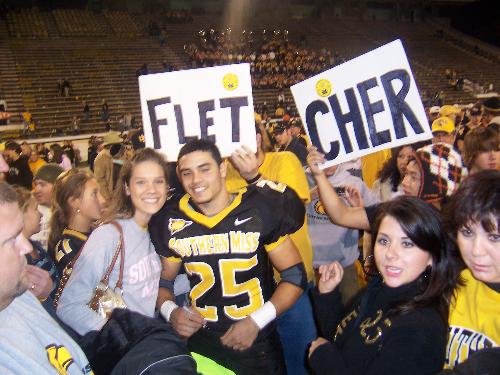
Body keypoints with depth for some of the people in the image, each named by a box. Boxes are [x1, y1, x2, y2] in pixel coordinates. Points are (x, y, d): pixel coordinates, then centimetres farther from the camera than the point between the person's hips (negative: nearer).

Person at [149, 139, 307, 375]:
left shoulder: (260, 211, -12)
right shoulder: (172, 222, -3)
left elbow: (295, 276, -7)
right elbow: (163, 281, 9)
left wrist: (256, 321, -15)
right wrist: (170, 311, -11)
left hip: (257, 345, -2)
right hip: (200, 344, 2)